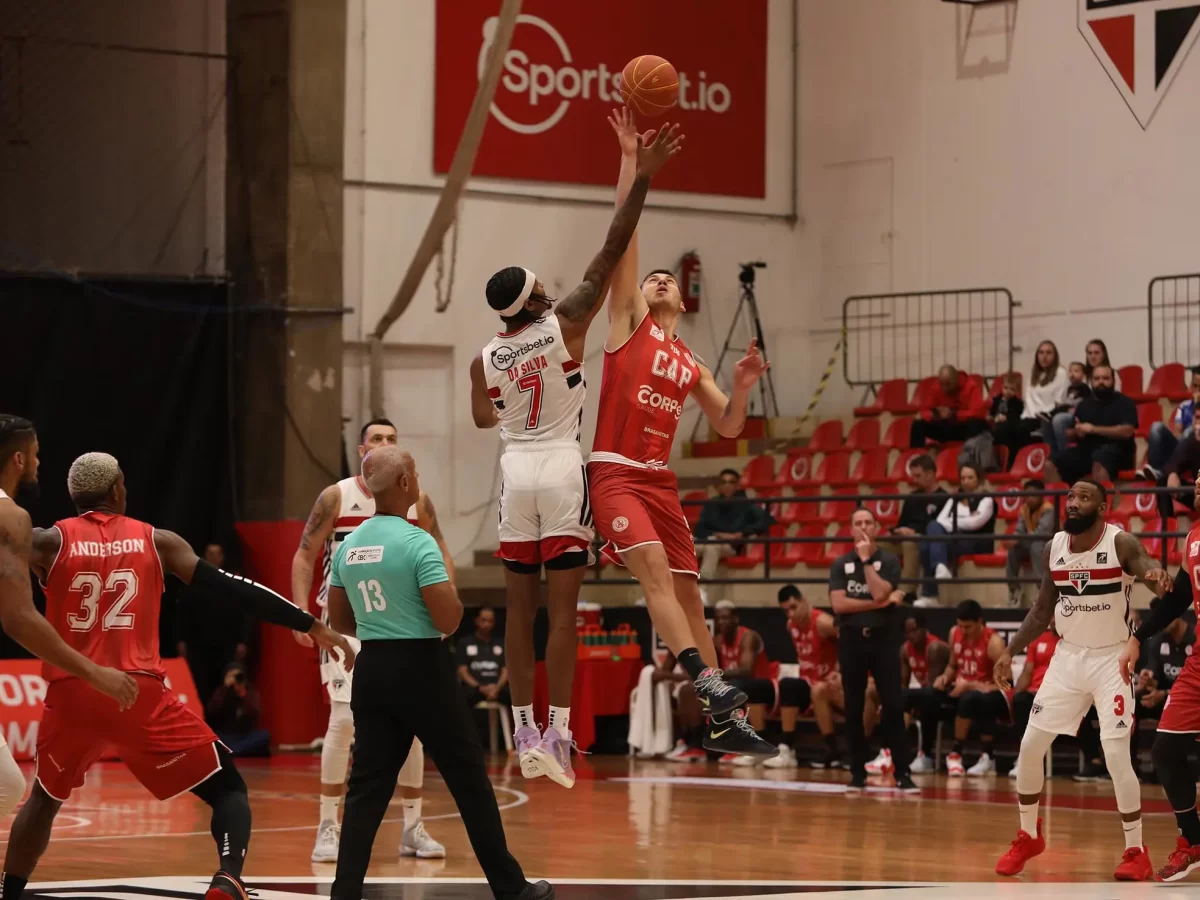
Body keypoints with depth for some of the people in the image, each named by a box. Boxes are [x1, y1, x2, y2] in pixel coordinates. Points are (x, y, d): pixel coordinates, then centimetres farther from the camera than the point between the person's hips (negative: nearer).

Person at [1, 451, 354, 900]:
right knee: (227, 788, 6)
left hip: (70, 692, 2)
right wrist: (312, 626, 8)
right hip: (138, 692, -2)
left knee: (45, 799, 27)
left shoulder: (47, 542, 7)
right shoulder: (157, 541, 8)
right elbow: (233, 587, 5)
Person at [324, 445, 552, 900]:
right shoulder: (417, 542, -15)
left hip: (371, 668, 6)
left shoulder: (347, 547, 6)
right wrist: (455, 597, 2)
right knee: (469, 780, 5)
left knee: (367, 788, 7)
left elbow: (339, 620, 14)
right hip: (421, 667, -6)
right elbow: (448, 619, -19)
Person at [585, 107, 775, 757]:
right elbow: (623, 237, -1)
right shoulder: (628, 321, 7)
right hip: (614, 475, -6)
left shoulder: (692, 364, 19)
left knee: (688, 592, 5)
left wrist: (743, 384, -1)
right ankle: (707, 680, -37)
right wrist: (630, 160, -6)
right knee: (654, 567, -25)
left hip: (661, 480, 6)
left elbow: (728, 427, 19)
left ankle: (721, 720, 8)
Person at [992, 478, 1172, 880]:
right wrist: (1010, 651, 6)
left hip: (1110, 659, -5)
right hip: (1068, 656, 5)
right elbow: (1042, 610, 12)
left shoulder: (1121, 543, -15)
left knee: (1116, 755, -13)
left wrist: (1159, 578, -58)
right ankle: (1029, 836, 21)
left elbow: (1153, 575, -33)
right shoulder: (1054, 548, 1)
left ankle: (1136, 852, 1)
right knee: (1030, 747, 2)